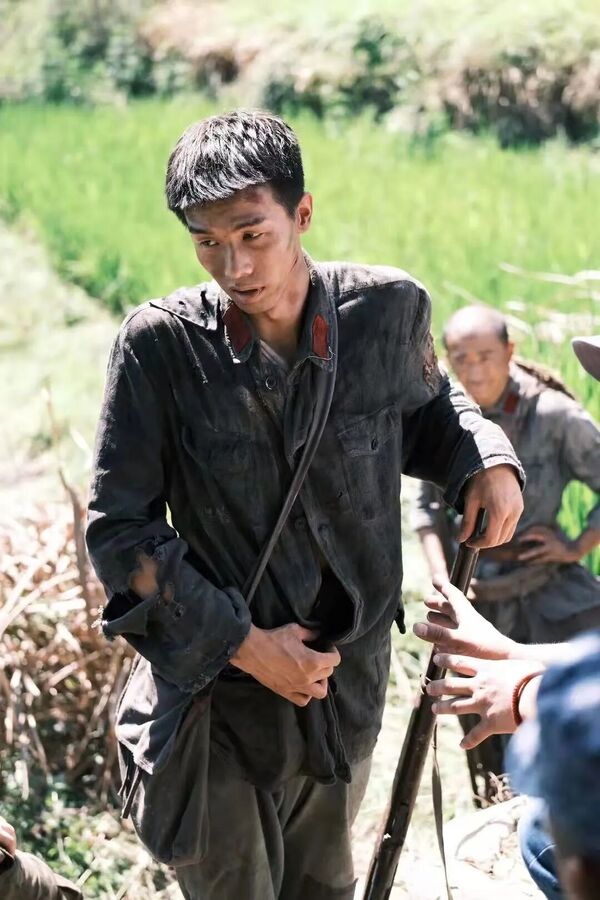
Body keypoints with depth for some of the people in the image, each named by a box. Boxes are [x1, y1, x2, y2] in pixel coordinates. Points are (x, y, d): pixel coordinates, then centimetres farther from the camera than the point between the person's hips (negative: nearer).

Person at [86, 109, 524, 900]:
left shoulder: (389, 310, -11)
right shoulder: (160, 344, -18)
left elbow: (426, 410, 13)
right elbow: (118, 531, -12)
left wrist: (486, 458, -8)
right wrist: (244, 644, -16)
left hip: (348, 685, 3)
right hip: (215, 695, -3)